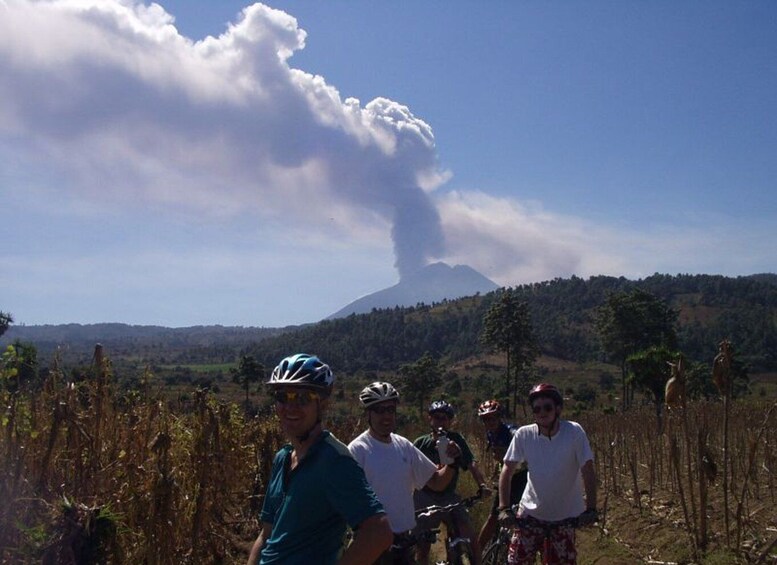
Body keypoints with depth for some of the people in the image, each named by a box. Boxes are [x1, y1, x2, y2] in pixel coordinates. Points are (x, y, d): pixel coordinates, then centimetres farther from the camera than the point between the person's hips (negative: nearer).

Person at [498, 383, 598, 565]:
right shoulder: (524, 435, -13)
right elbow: (507, 471, -8)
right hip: (531, 511, 1)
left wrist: (591, 509, -20)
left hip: (564, 516, -1)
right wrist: (504, 508, -14)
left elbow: (588, 471, -15)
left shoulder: (574, 432, -17)